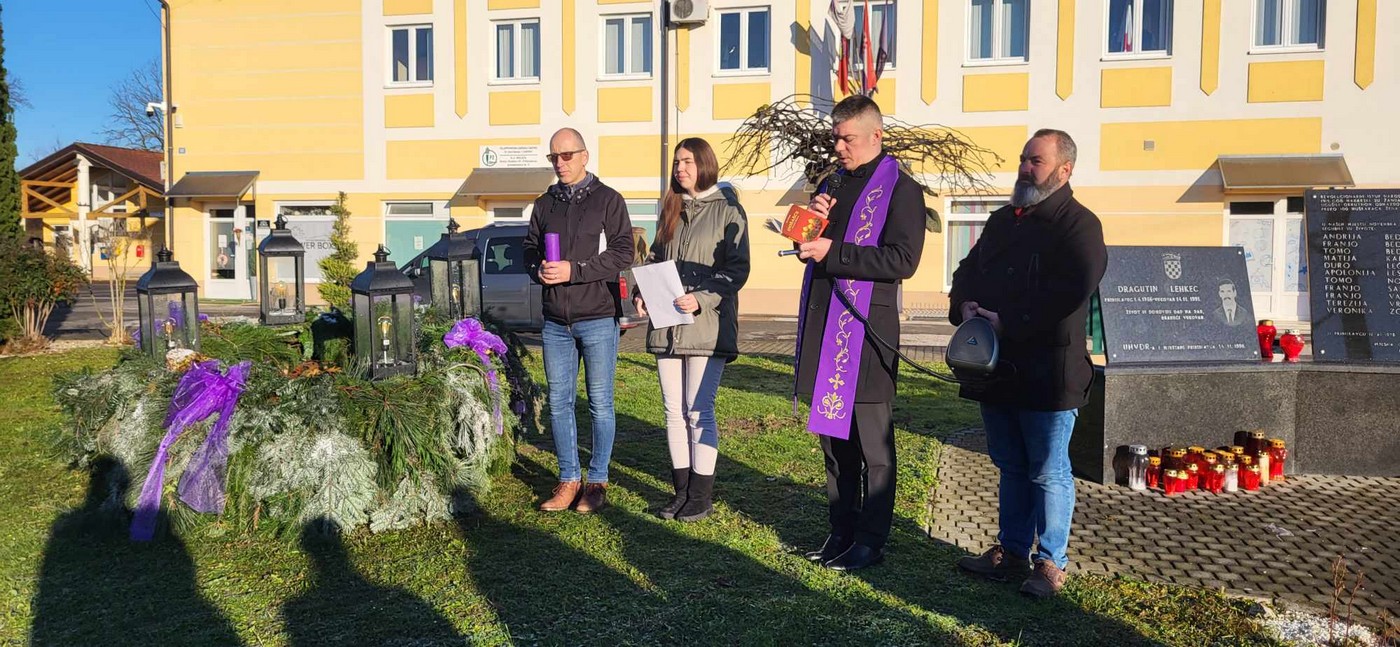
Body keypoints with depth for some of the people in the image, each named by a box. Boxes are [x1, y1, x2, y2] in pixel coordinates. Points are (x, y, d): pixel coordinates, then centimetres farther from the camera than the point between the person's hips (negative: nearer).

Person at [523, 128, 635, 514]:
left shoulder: (608, 200, -3)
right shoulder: (545, 204, 13)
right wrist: (538, 270, -6)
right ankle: (568, 480, 19)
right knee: (559, 403, 8)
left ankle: (597, 481, 15)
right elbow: (530, 249, 17)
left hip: (598, 318, -5)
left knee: (600, 403, 3)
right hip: (556, 321, 5)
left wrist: (574, 270, -19)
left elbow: (622, 253, -10)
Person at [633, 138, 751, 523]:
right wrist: (641, 292, 3)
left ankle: (700, 497, 7)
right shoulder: (672, 209, 17)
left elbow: (737, 268, -7)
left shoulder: (727, 209, -2)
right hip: (666, 325, 6)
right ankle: (682, 491, 18)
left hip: (708, 326, -6)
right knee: (674, 412, 8)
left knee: (699, 412, -4)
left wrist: (700, 299, -19)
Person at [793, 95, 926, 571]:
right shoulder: (833, 183, 18)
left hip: (866, 329, -7)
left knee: (872, 445, 2)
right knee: (832, 436, 14)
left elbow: (902, 260, -17)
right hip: (822, 327, 8)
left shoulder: (900, 189, -5)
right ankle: (841, 532, 26)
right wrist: (813, 219, 0)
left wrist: (833, 253, -19)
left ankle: (870, 542, 13)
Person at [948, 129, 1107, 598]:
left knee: (1048, 472, 3)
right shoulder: (1003, 220, 17)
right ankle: (1010, 551, 28)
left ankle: (1051, 563, 16)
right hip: (996, 367, 7)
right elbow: (969, 270, 17)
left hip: (1046, 373, -7)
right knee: (1011, 467, 17)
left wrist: (1007, 323, -21)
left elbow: (1069, 295, -21)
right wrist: (964, 306, -5)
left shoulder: (1079, 225, -8)